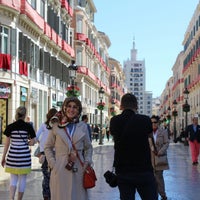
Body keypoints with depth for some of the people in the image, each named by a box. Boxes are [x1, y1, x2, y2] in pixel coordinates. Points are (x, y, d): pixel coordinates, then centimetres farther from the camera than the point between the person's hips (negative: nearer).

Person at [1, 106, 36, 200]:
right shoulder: (28, 126, -5)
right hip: (24, 155, -1)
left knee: (13, 179, 10)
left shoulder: (10, 127, -1)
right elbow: (32, 142, -4)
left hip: (12, 155, 2)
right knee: (22, 180, 10)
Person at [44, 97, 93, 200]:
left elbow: (88, 147, 16)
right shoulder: (56, 126, 2)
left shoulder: (83, 126, 8)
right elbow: (48, 147, 8)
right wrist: (53, 164, -2)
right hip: (60, 170, -2)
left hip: (78, 170, 2)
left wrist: (87, 163, 3)